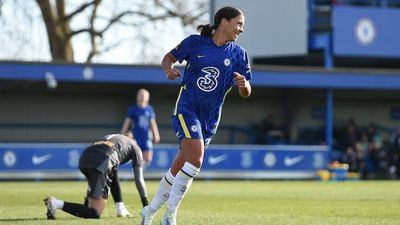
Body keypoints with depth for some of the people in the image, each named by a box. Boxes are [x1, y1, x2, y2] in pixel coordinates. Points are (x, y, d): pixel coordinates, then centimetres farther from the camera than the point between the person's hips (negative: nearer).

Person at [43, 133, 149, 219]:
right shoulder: (135, 148, 27)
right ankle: (58, 204, -22)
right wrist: (146, 204, 29)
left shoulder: (110, 138, 42)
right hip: (101, 164, -7)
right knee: (95, 214, -7)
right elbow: (139, 179, 21)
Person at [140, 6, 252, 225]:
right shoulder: (195, 42, -4)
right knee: (195, 158, -23)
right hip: (187, 108, -4)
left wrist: (244, 85, -20)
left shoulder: (238, 54, 2)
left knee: (179, 168, 9)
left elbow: (246, 93, 3)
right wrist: (169, 70, -13)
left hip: (210, 119, 4)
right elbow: (169, 57, 10)